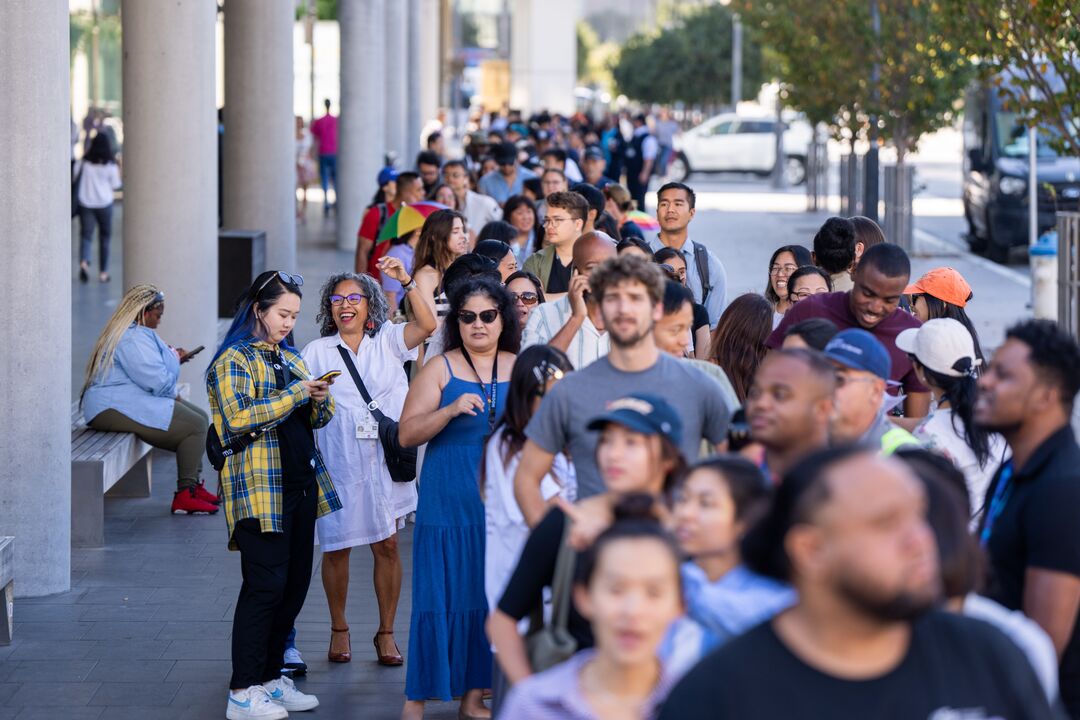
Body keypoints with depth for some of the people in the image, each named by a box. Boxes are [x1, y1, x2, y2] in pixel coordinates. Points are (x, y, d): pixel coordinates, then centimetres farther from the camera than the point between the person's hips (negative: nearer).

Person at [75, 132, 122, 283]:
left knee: (86, 234, 2)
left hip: (85, 202, 1)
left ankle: (84, 261, -26)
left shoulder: (83, 162, -3)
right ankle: (103, 272, 13)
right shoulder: (110, 165, -7)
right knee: (105, 236, 11)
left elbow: (75, 178, 3)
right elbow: (115, 185, -2)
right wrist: (118, 174, 16)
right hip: (104, 203, -1)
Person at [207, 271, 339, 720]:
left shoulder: (291, 358, 19)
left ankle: (271, 678, 18)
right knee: (265, 586, -9)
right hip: (259, 489, -8)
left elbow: (317, 418, 22)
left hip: (300, 486, 8)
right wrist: (294, 395, -18)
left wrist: (320, 400, -1)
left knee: (295, 583, 8)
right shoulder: (233, 360, -5)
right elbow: (237, 418, -19)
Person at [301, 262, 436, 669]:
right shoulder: (317, 352, 7)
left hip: (384, 459, 0)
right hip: (339, 463, 0)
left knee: (387, 545, 2)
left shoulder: (388, 341, 5)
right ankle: (339, 630, 21)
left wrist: (406, 281, -21)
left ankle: (386, 633, 14)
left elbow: (427, 325, -12)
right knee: (336, 547, 4)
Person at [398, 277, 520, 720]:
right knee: (440, 595, -5)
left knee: (492, 596, 6)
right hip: (449, 503, -3)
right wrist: (451, 410, -19)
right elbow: (406, 434, -6)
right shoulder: (440, 369, -1)